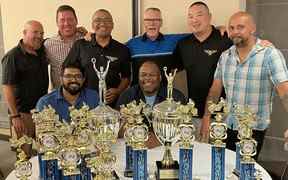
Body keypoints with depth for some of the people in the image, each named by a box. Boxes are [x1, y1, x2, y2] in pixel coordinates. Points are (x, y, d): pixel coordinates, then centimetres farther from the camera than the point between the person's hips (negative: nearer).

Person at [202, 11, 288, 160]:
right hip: (227, 126, 5)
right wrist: (206, 117, 2)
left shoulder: (270, 54, -12)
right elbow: (215, 89, 8)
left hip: (253, 129, -5)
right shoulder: (225, 56, 4)